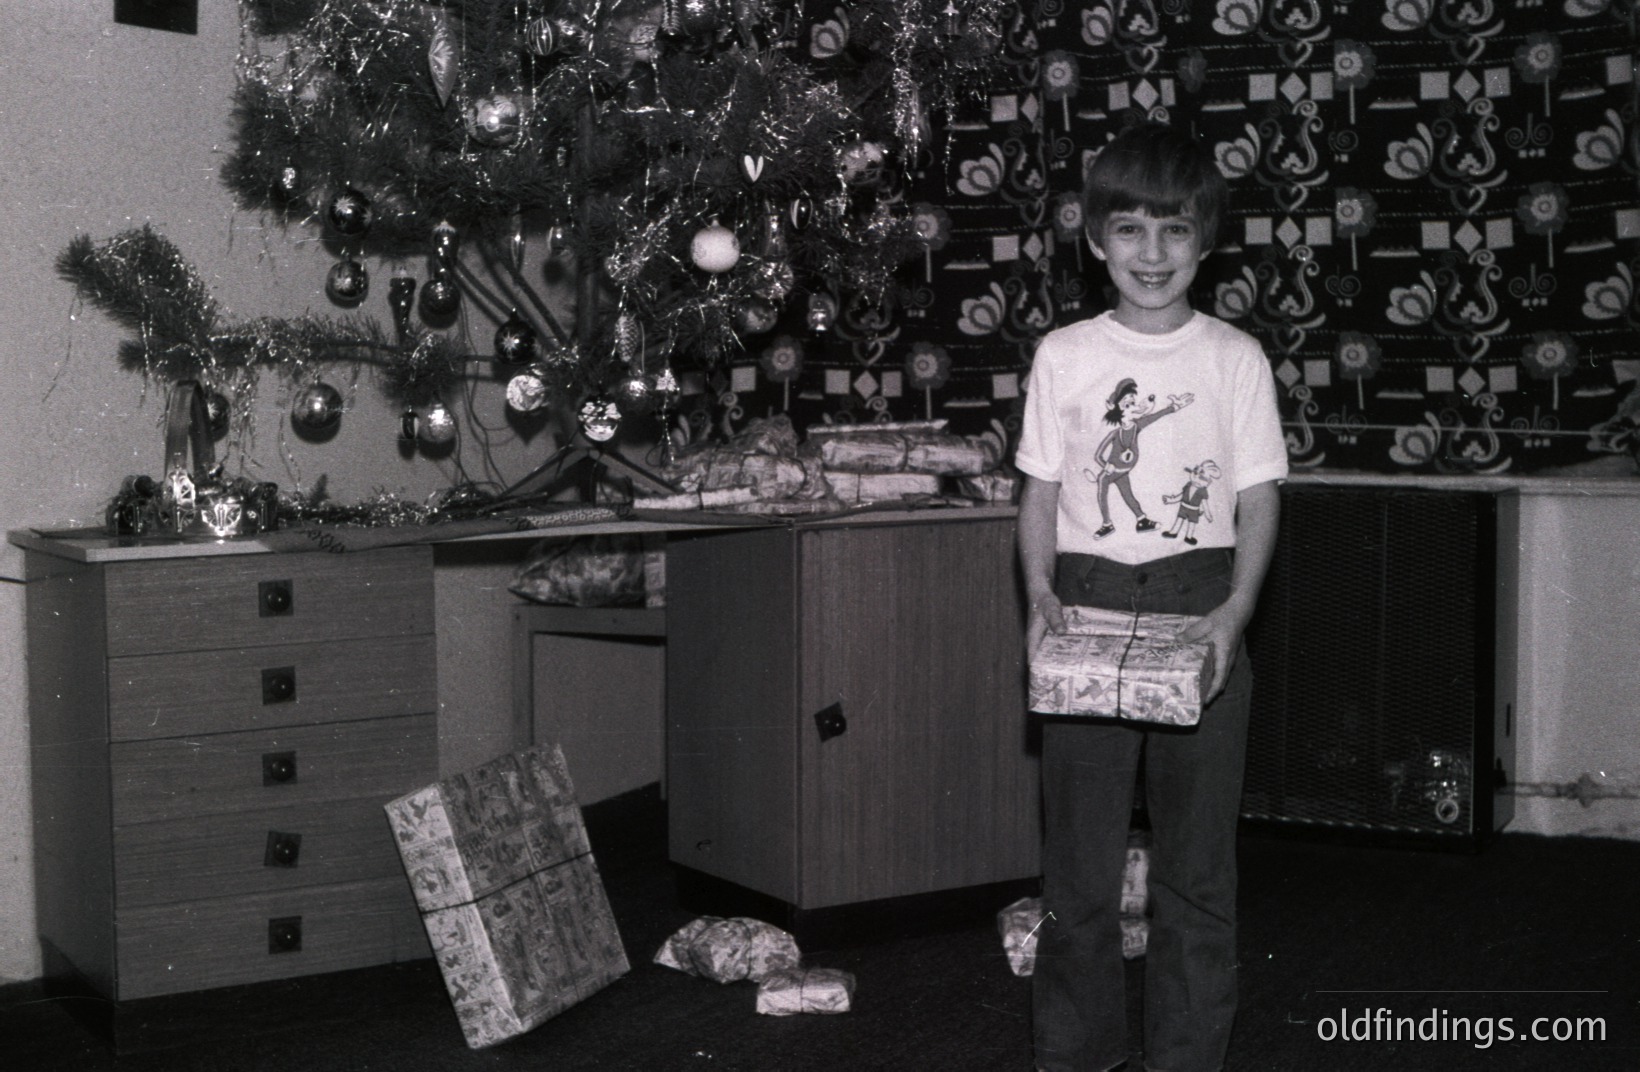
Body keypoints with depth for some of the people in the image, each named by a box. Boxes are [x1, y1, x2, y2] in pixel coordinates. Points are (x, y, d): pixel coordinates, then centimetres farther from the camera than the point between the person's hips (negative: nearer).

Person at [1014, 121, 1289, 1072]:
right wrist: (1040, 594, -9)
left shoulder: (1236, 358, 2)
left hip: (1199, 615, -1)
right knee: (1078, 854, 6)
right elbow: (1040, 495, 7)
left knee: (1197, 859, 5)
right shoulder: (1064, 355, 5)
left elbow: (1259, 500, 2)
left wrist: (1236, 611, -13)